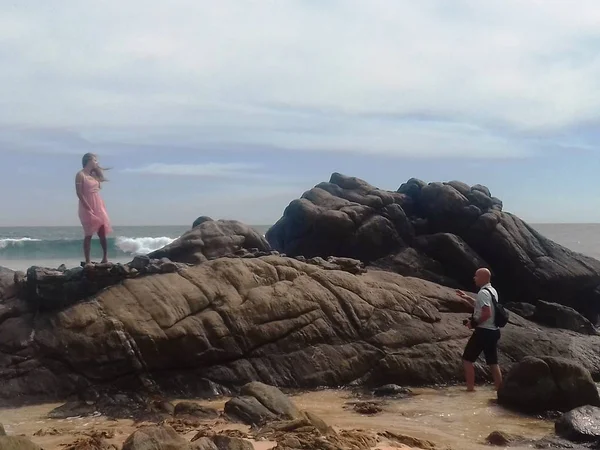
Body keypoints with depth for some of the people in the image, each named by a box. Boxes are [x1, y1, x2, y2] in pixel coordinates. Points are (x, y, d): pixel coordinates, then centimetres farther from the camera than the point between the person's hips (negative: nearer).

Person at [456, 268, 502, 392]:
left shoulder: (483, 293, -17)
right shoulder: (492, 291, 13)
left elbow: (487, 313, -27)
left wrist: (474, 323, -15)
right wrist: (467, 298, 20)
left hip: (483, 331, -9)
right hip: (493, 331, 9)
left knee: (467, 359, 1)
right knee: (493, 362, 12)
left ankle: (470, 387, 0)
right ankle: (499, 388, 12)